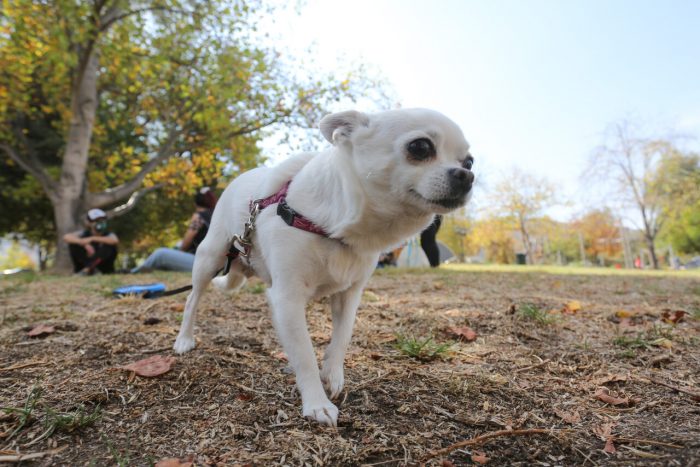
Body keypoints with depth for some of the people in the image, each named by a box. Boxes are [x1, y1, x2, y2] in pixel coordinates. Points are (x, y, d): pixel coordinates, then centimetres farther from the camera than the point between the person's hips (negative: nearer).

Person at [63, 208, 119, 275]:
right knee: (73, 243, -18)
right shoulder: (84, 234, -9)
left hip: (104, 267, -2)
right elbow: (66, 237, -26)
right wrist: (84, 243, -42)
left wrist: (92, 238, -41)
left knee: (110, 245, -30)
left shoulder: (109, 235, -15)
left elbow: (115, 240, -41)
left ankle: (87, 269, -28)